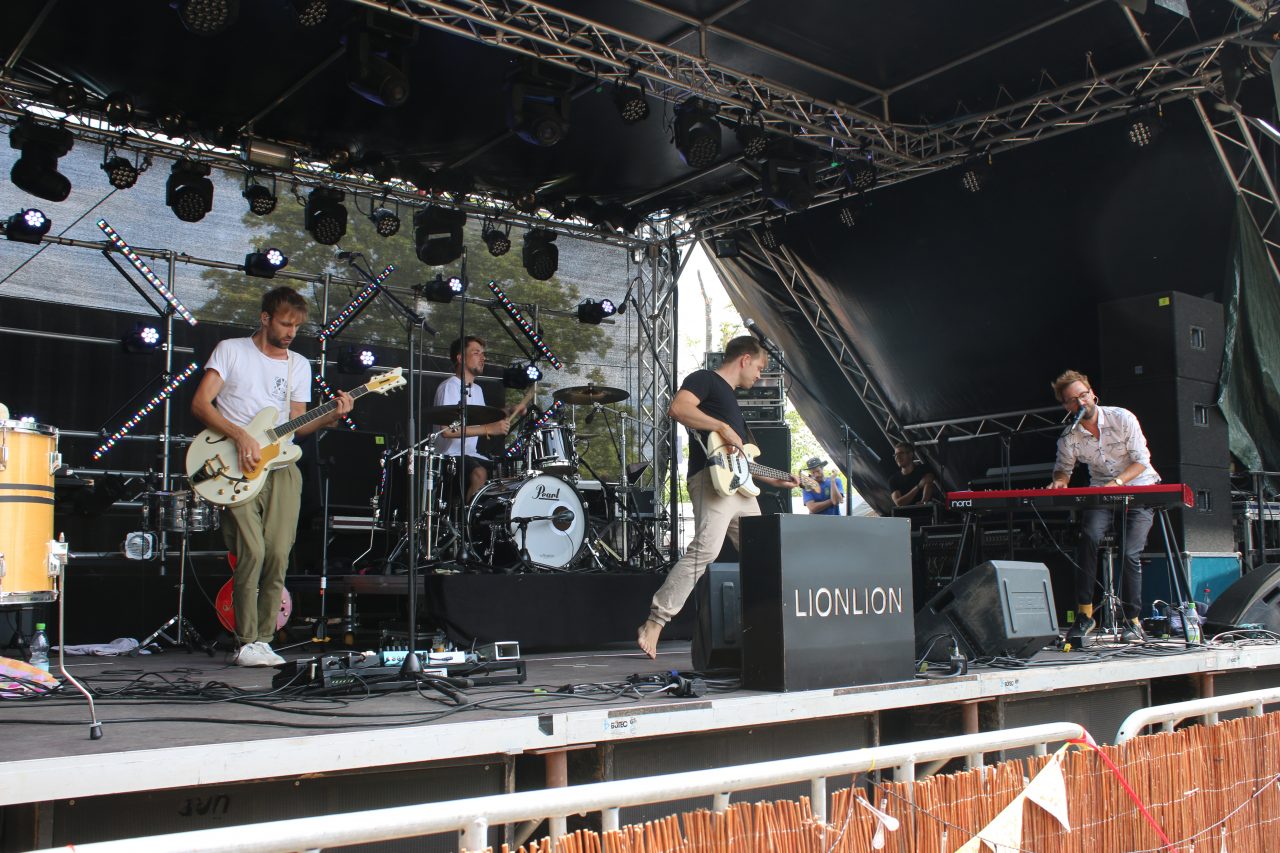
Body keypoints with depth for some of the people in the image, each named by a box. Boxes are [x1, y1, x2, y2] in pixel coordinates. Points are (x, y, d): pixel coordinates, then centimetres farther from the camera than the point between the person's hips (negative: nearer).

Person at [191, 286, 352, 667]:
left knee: (278, 556, -6)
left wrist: (331, 417, -5)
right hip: (238, 466, -3)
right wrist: (240, 435, -14)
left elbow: (296, 424, 13)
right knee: (252, 552, -15)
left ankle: (262, 639, 6)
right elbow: (199, 404, -2)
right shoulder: (230, 350, 6)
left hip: (281, 466, 4)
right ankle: (247, 643, -4)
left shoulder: (299, 365, 17)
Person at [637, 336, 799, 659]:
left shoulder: (731, 398, 31)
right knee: (706, 549, -23)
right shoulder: (705, 379, 3)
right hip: (712, 479, -10)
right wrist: (723, 427, -18)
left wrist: (773, 479, 30)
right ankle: (653, 624, -22)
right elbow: (678, 407, -18)